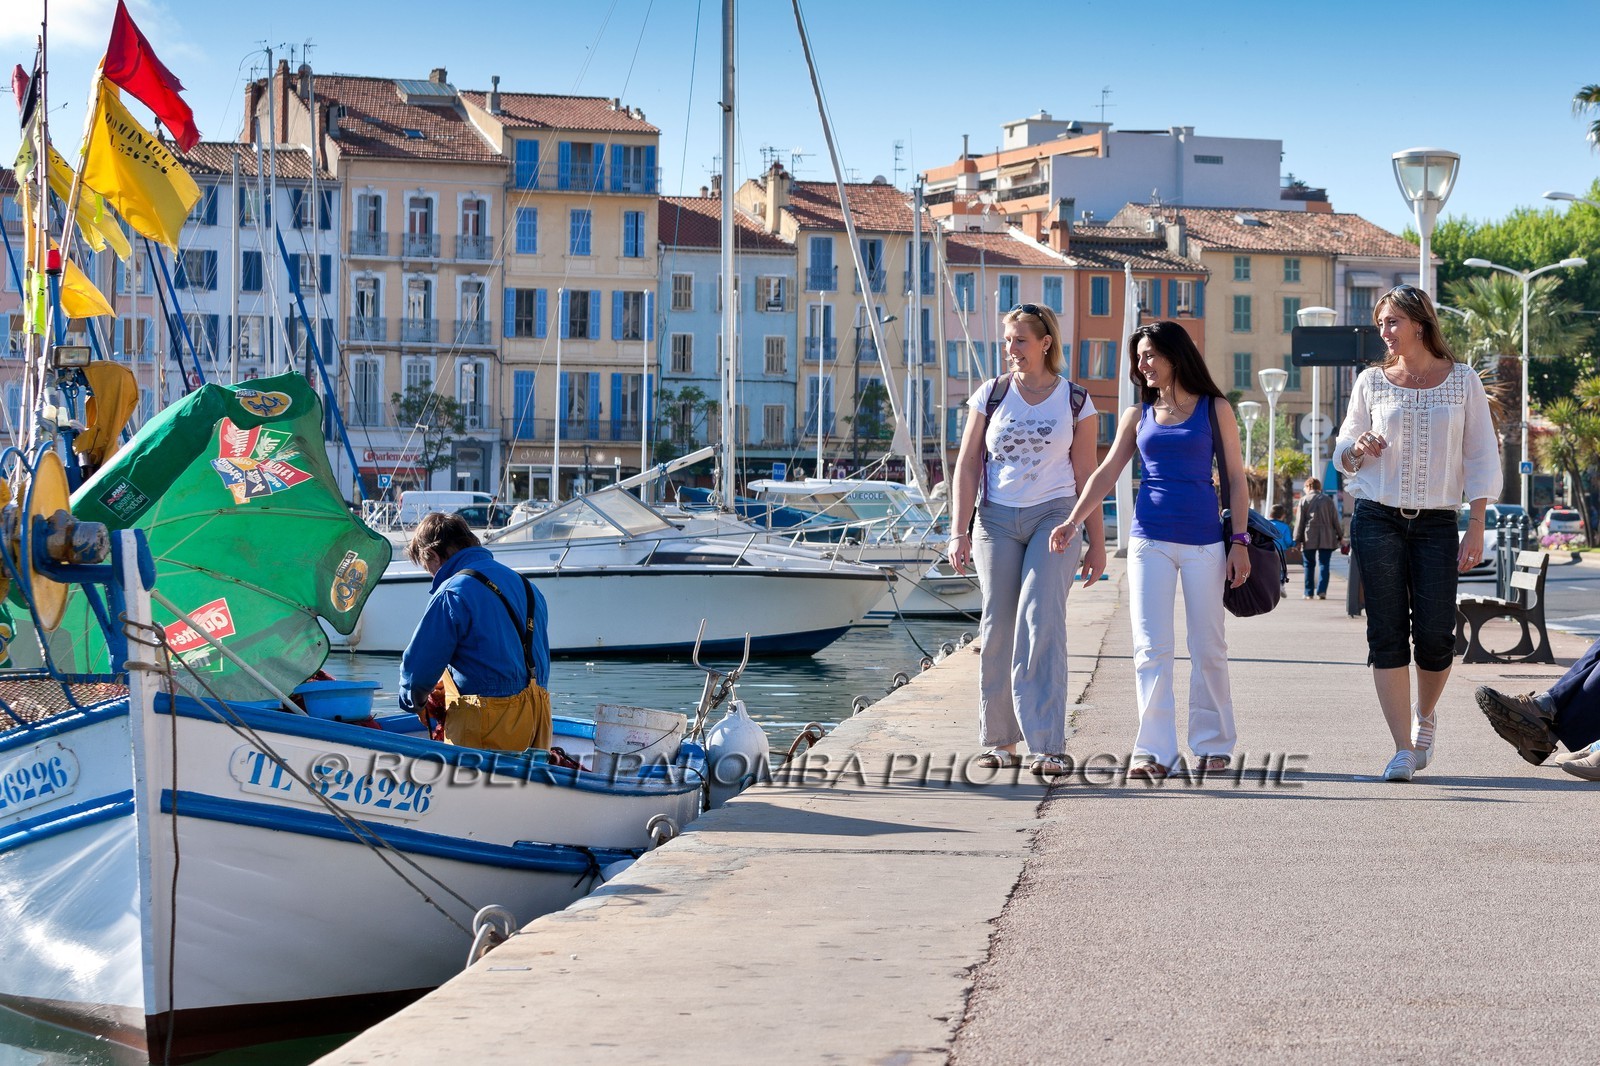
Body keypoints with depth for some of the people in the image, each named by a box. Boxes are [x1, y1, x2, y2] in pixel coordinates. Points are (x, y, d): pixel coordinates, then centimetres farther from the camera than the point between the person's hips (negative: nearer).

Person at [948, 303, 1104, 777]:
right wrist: (959, 532, -1)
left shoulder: (1075, 401, 3)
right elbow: (967, 466, 6)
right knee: (998, 627, 3)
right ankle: (1000, 741, 16)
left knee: (1042, 623, -16)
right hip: (997, 519, 2)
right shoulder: (992, 394, 6)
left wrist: (1097, 542, 5)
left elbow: (1087, 476, 6)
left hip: (1054, 516, -2)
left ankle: (1048, 746, -19)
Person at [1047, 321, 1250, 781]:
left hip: (1204, 541, -1)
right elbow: (1107, 472, 7)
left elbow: (1236, 478, 4)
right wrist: (1072, 521, -5)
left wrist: (1239, 541, -2)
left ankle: (1213, 743, 19)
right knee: (1151, 647, -7)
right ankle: (1154, 751, -7)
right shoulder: (1138, 415, 11)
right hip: (1150, 540, 2)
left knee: (1208, 647, 4)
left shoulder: (1215, 409, 5)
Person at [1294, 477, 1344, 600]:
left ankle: (1309, 593, 6)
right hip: (1326, 539, 1)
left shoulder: (1304, 501, 1)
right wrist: (1340, 536, 12)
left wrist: (1297, 540, 1)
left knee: (1309, 566, 7)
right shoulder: (1328, 500, 6)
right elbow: (1335, 520, 6)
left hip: (1309, 539, -1)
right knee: (1324, 565, 1)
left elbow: (1299, 522, -1)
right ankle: (1321, 591, -13)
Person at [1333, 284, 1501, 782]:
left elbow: (1482, 460, 4)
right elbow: (1343, 453, 15)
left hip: (1437, 523, -1)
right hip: (1378, 518, 1)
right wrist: (1358, 448, -10)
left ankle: (1424, 716, 26)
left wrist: (1476, 527, -4)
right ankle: (1403, 749, -2)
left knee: (1435, 636, -5)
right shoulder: (1372, 381, 7)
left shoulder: (1462, 380, 4)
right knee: (1387, 635, -5)